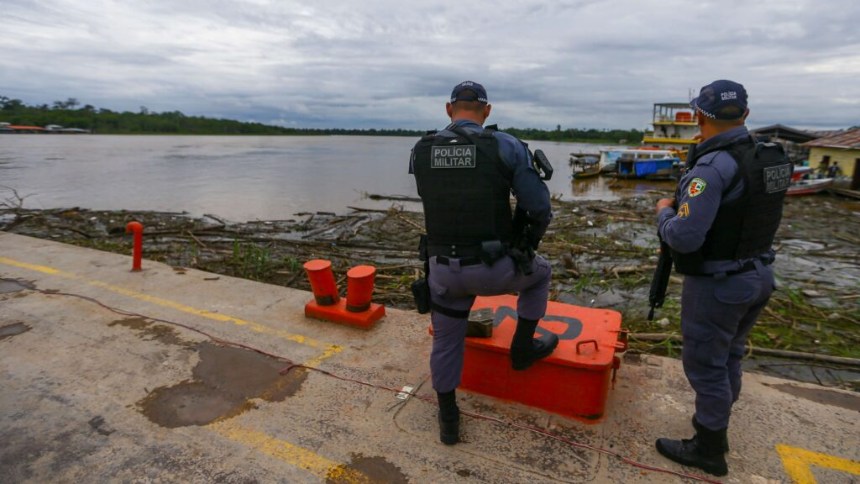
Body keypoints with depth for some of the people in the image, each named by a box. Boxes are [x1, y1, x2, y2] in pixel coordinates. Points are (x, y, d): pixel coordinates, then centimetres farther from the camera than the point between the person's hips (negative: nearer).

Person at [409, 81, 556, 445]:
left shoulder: (421, 151, 2)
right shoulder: (506, 146, -7)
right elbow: (540, 210, -5)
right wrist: (523, 249, 13)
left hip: (443, 269, 3)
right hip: (496, 270, -2)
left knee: (446, 342, 22)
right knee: (540, 272, 30)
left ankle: (448, 421, 37)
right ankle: (523, 347, 38)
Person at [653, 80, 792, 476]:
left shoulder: (713, 166, -24)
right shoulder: (770, 158, 2)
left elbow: (684, 238, -28)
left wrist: (664, 211, -8)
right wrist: (688, 202, 11)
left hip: (718, 285, -8)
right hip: (758, 275, 9)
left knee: (705, 365, 7)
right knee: (728, 358, 23)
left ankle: (708, 450, 24)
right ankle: (715, 423, 43)